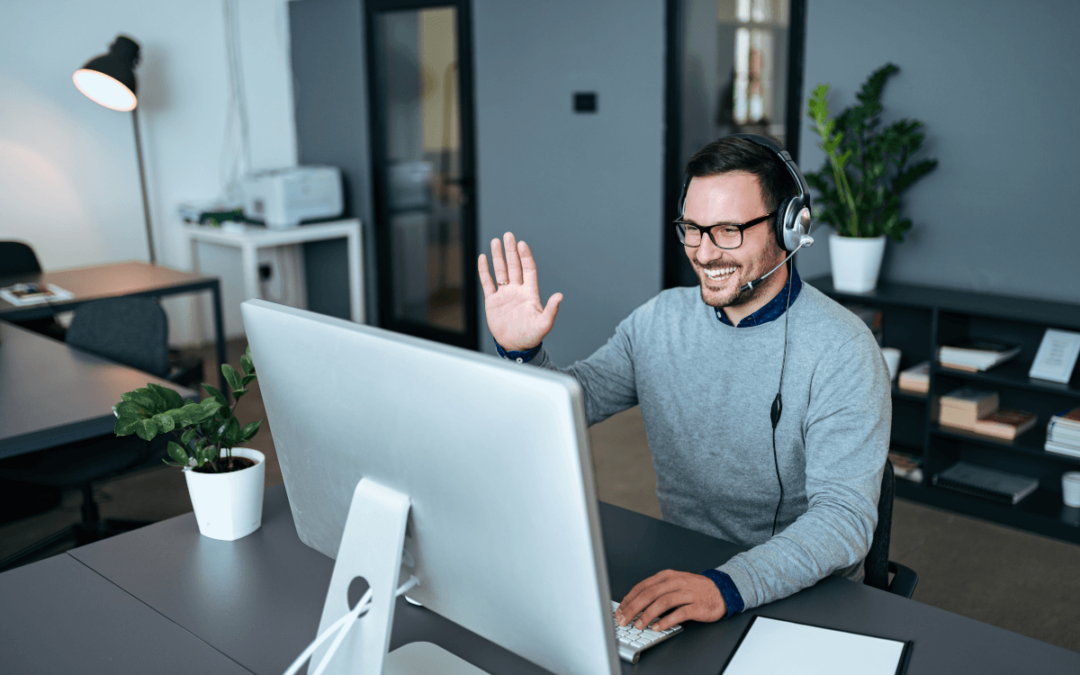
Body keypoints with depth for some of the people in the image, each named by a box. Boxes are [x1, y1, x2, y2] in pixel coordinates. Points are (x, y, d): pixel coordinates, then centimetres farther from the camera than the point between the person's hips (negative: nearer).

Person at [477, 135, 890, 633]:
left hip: (805, 594, -4)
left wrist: (727, 588, -38)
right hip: (677, 572, 4)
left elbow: (845, 516, -23)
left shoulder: (841, 351, -15)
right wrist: (522, 354, -16)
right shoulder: (660, 319, 2)